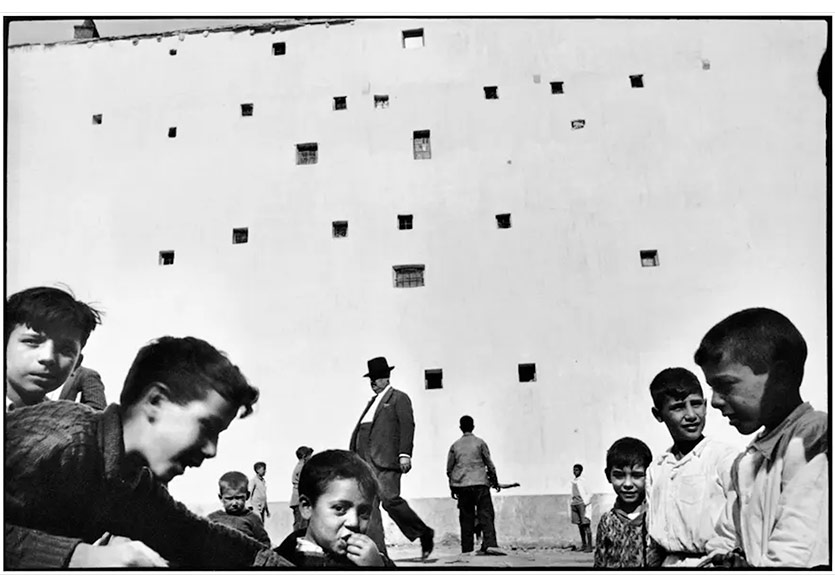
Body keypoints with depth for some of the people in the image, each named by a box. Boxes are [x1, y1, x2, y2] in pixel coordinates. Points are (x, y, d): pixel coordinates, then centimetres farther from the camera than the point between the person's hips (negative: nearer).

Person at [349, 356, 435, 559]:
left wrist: (405, 454, -17)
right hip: (365, 459, 7)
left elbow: (407, 426, -7)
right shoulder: (372, 402, 27)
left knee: (389, 499, -15)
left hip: (386, 459, -7)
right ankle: (377, 550, -1)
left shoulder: (399, 398, 4)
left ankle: (424, 534, 4)